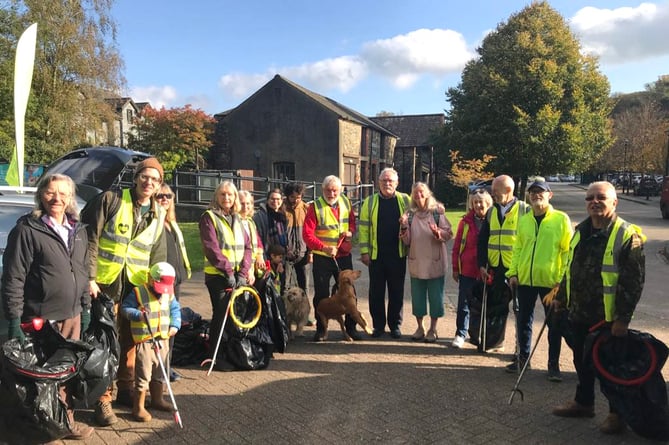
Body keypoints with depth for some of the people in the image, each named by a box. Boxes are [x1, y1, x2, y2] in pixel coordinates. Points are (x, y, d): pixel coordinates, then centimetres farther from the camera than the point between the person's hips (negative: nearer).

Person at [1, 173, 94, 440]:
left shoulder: (78, 230, 10)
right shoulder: (27, 230, -9)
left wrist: (86, 308, 14)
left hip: (73, 317, 6)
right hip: (41, 318, -6)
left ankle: (66, 419, 29)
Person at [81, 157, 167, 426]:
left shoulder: (158, 215, 9)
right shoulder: (110, 200, -6)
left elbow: (157, 257, 13)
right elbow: (90, 239, -9)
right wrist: (89, 278, -14)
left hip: (136, 286, 4)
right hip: (105, 283, -4)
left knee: (130, 342, 13)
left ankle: (126, 390, 30)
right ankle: (103, 400, 14)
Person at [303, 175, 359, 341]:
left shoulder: (346, 203, 3)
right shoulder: (315, 207, -11)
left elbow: (352, 221, 18)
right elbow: (307, 234, -15)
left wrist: (351, 231, -5)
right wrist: (324, 248, -25)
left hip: (344, 256, 4)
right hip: (322, 258, -3)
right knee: (321, 294, 6)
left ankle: (351, 327, 23)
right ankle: (320, 329, 20)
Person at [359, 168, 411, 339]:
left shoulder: (405, 200, 4)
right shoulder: (370, 202, 2)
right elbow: (364, 227, 1)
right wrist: (364, 251, -5)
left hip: (398, 254, 0)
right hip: (376, 255, 0)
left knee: (397, 292, 9)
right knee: (376, 292, 8)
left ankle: (395, 325, 22)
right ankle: (378, 325, 21)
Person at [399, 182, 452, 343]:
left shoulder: (437, 212, -2)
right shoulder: (409, 214, 4)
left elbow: (449, 234, -4)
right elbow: (406, 241, 3)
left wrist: (437, 232, -22)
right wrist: (403, 227, -13)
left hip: (435, 263, -2)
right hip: (416, 263, 3)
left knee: (435, 296, 4)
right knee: (417, 296, 10)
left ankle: (433, 329, 18)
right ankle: (420, 328, 26)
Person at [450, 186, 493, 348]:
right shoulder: (466, 221, 1)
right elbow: (457, 245, 3)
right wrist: (455, 268, 2)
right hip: (467, 269, 1)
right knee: (464, 303, 6)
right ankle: (460, 333, 17)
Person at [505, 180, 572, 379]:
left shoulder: (561, 219, -4)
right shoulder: (523, 220, 8)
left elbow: (568, 251, -5)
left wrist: (564, 278, -11)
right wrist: (513, 272, 4)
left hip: (551, 280, -4)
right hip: (525, 279, 4)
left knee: (554, 323, 7)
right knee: (523, 320, 13)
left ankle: (553, 364, 20)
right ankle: (523, 357, 28)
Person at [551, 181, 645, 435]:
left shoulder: (628, 235, -14)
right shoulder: (581, 231, 8)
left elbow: (634, 281, -17)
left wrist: (623, 318, -19)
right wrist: (561, 297, 17)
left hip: (609, 318, -6)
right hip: (579, 314, 7)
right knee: (582, 361, 19)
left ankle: (617, 413, 26)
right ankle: (583, 402, 37)